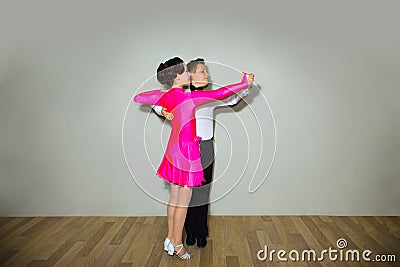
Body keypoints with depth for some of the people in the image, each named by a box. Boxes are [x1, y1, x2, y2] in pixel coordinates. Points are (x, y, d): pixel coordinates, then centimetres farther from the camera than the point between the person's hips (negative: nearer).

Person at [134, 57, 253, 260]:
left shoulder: (164, 97, 1)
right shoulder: (188, 98, -20)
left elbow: (137, 98, 14)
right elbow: (219, 93, -17)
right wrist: (243, 84, -6)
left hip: (174, 150, 8)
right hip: (186, 150, -8)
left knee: (175, 196, 18)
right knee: (183, 200, 6)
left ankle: (170, 239, 31)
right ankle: (177, 244, 20)